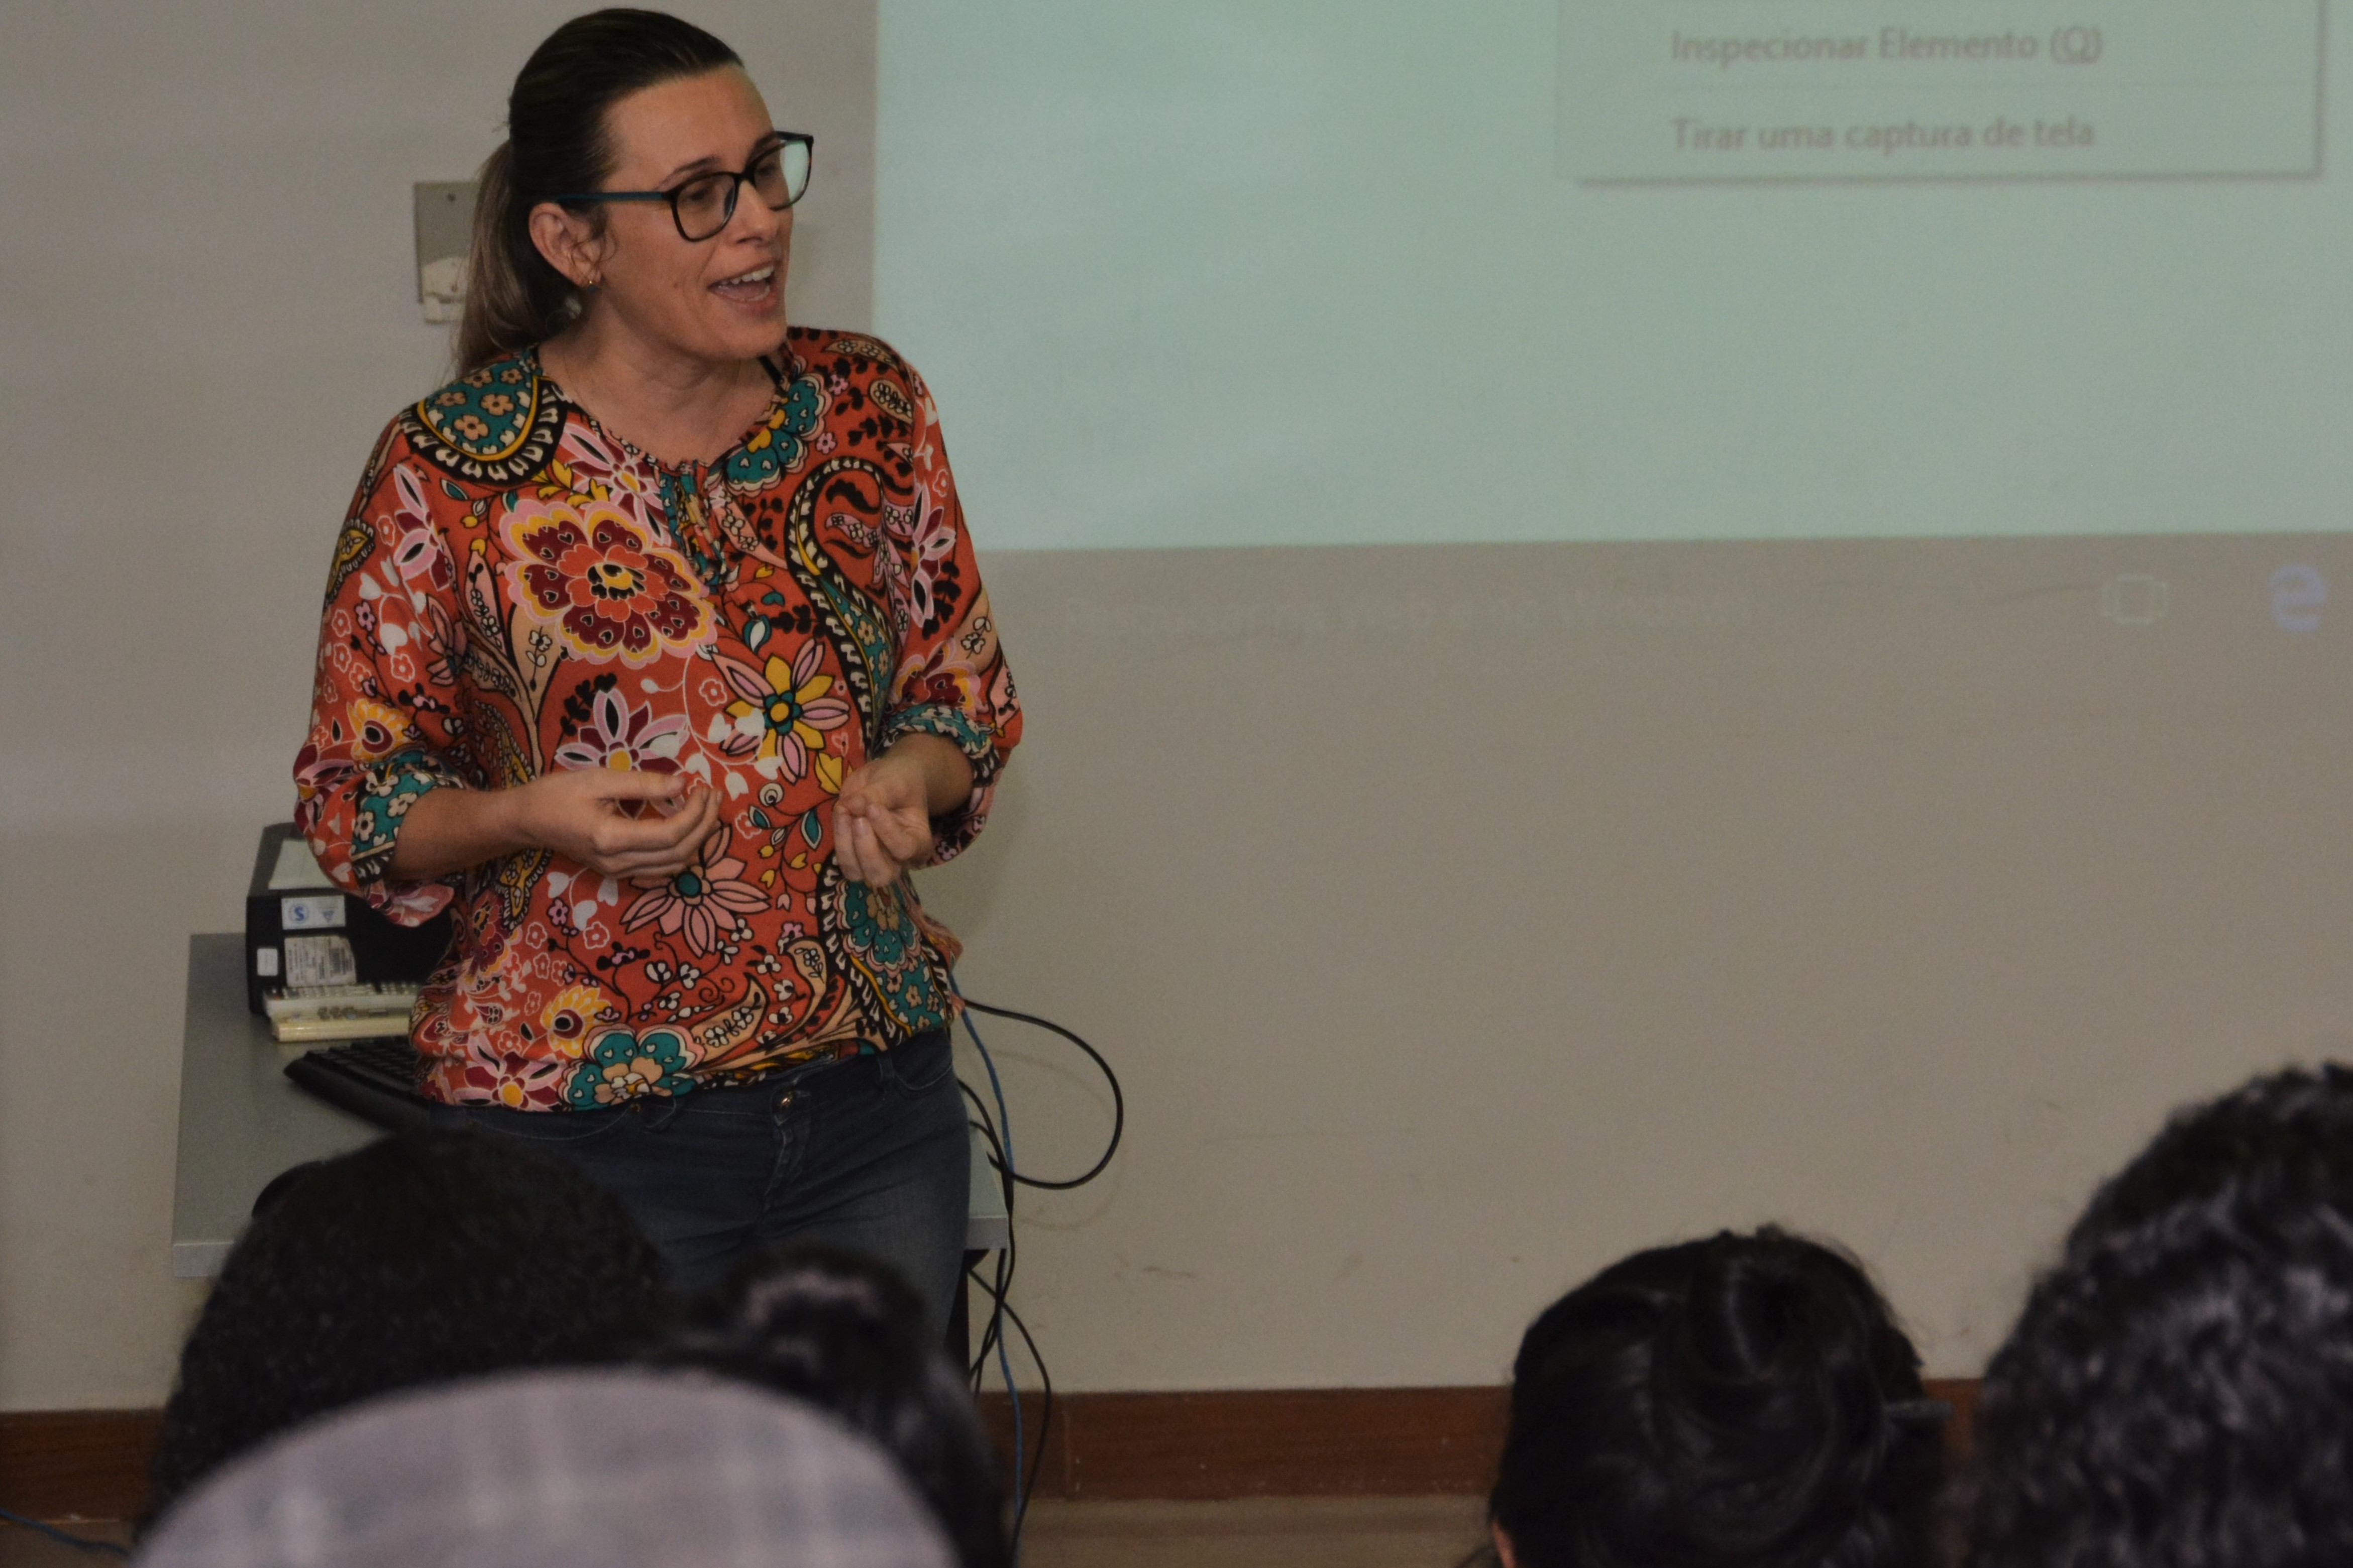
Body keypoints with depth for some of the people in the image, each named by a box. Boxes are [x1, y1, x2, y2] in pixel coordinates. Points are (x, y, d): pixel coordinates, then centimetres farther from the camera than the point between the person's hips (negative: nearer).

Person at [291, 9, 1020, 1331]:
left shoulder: (870, 411, 1)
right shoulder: (452, 471, -9)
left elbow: (969, 695, 12)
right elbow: (352, 799, -2)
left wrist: (909, 778, -10)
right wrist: (531, 816, -21)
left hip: (876, 1109, 4)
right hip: (582, 1127, -4)